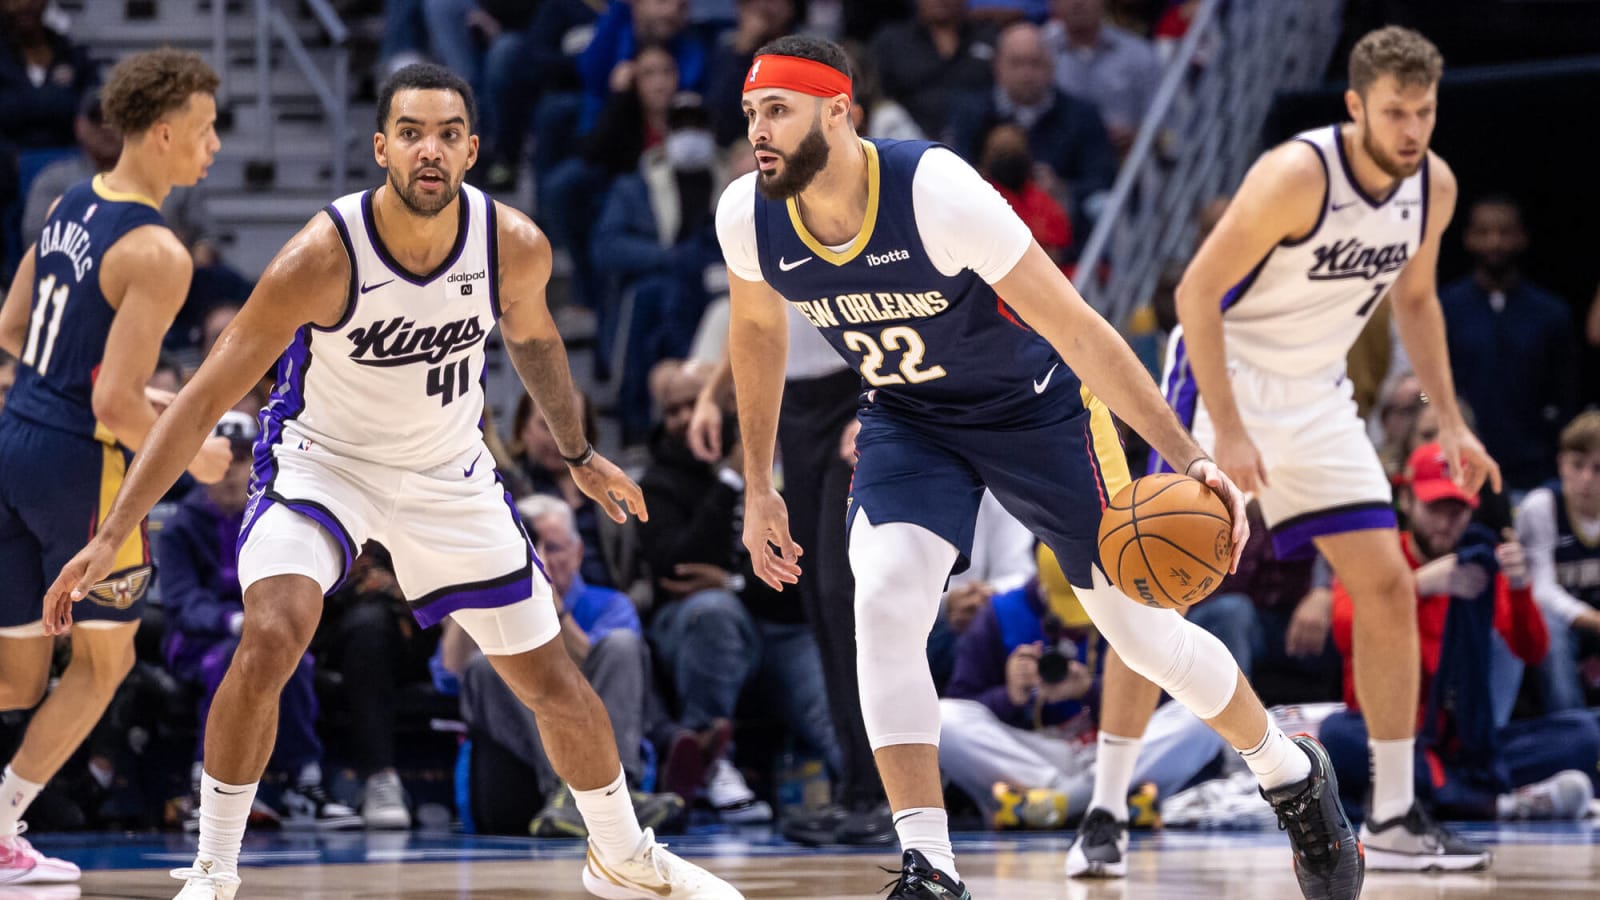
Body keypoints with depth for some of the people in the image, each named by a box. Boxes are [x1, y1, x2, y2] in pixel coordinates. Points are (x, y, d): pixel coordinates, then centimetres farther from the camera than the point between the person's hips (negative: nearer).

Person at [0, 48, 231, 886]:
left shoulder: (68, 205, 8)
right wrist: (193, 456, -3)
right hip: (82, 463, -7)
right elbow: (116, 406, -21)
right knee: (104, 658, 13)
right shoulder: (157, 253, -17)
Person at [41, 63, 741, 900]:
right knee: (269, 641, -29)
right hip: (321, 461, -3)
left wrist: (578, 453, 20)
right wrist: (110, 536, -30)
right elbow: (204, 398, -26)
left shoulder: (516, 246, -19)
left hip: (450, 475, 4)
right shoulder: (322, 257, -30)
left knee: (554, 684, 9)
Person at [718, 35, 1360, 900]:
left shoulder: (937, 194, -34)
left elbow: (1078, 331, -30)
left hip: (1035, 406, -4)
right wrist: (758, 486, 10)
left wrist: (1191, 460, -33)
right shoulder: (748, 218, -18)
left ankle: (1293, 777, 30)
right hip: (909, 425, 4)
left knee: (1143, 629, 4)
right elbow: (757, 327, 7)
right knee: (883, 607, -22)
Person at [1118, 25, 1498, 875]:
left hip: (1317, 395, 6)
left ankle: (1393, 818, 6)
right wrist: (1228, 431, -28)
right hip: (1223, 380, -6)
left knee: (1388, 587, -1)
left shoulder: (1434, 186, -4)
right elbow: (1197, 291, -23)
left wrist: (1449, 422, 9)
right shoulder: (1296, 175, -25)